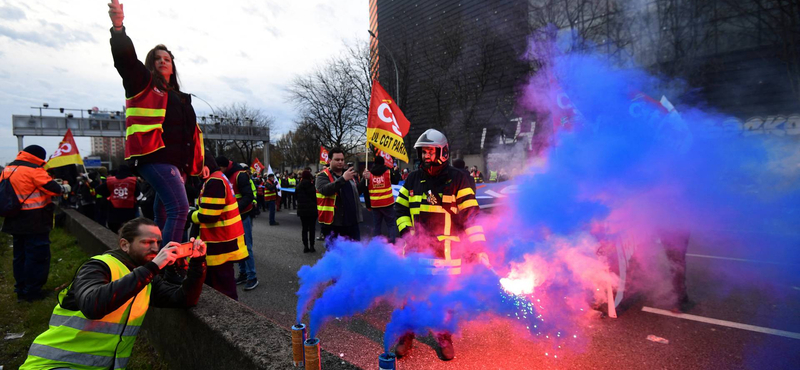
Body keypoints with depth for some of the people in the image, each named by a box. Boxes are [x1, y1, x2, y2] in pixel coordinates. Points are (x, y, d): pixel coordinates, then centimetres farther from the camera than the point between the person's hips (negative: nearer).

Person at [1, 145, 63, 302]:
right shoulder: (34, 170, -15)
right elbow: (55, 189, -19)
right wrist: (62, 188, 1)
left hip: (16, 222, 9)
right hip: (35, 223, -8)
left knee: (20, 256, 17)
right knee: (37, 256, 1)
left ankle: (21, 289, 25)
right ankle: (32, 291, 6)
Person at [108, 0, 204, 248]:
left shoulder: (179, 98, 25)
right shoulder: (143, 83, 10)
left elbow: (191, 132, 24)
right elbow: (125, 58, -9)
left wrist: (197, 163, 18)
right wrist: (118, 28, -26)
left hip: (174, 161, 7)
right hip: (154, 156, -7)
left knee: (163, 215, 10)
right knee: (179, 207, -21)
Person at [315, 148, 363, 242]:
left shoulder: (349, 174, 14)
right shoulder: (323, 176, -4)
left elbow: (357, 191, 23)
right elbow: (325, 189, -26)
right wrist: (343, 179, -33)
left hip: (352, 221, 5)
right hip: (333, 223, -5)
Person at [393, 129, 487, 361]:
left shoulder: (457, 179, -4)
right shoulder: (413, 179, 8)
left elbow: (470, 214, -7)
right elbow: (400, 207, 15)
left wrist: (478, 247, -12)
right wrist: (406, 231, -1)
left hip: (446, 251, -3)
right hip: (416, 248, 3)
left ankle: (444, 338, 33)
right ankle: (406, 337, 28)